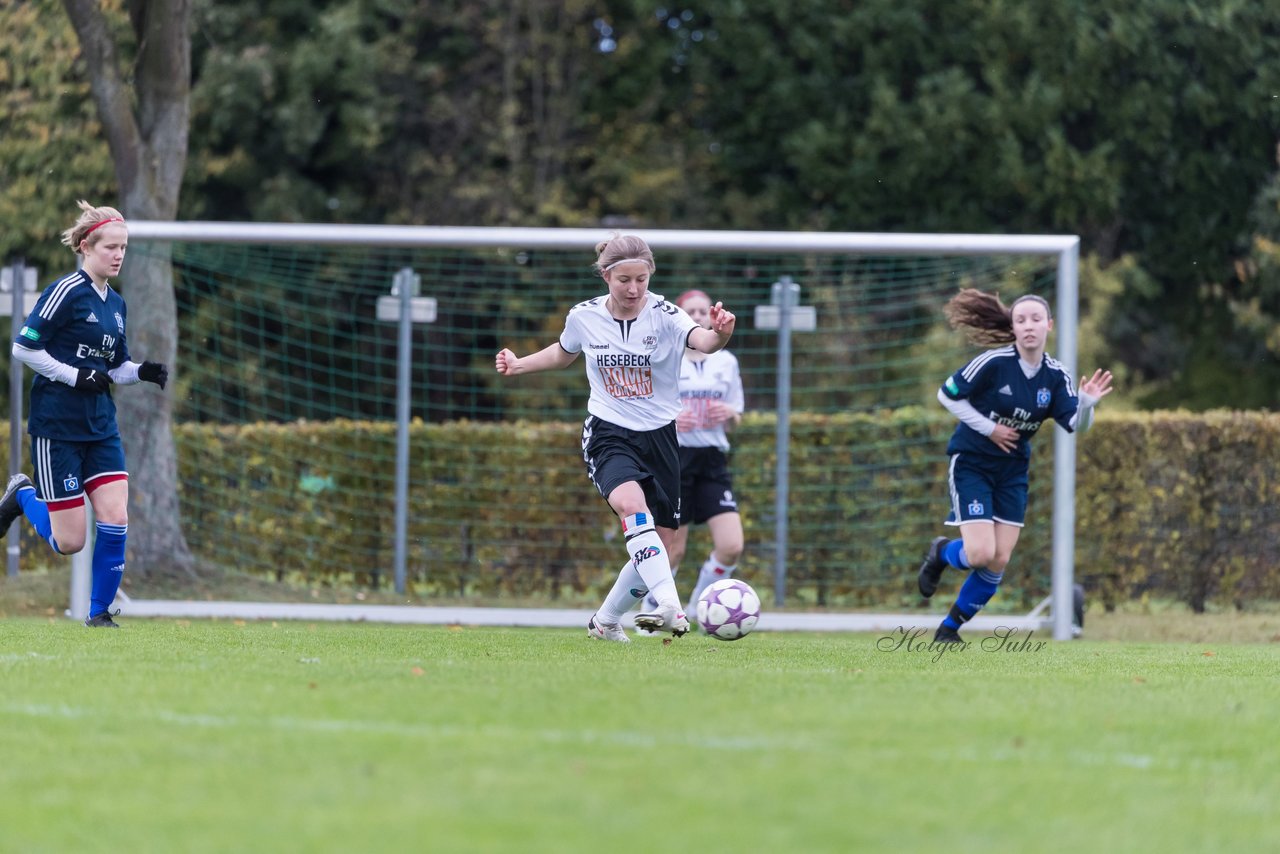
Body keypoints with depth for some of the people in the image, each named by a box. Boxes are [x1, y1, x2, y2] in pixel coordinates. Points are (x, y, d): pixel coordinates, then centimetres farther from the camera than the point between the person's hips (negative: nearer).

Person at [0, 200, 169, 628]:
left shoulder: (116, 304, 10)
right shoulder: (67, 292, -13)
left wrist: (142, 372, -2)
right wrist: (75, 376, -18)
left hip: (100, 427, 7)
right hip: (57, 427, -7)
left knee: (115, 520, -7)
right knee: (69, 541, -4)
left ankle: (99, 612, 7)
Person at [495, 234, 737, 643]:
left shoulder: (664, 315, -12)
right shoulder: (584, 317, -3)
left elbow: (703, 341, -35)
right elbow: (564, 353, 21)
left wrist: (720, 332, -56)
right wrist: (519, 365, 11)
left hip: (659, 437, 1)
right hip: (607, 435, -1)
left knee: (660, 548, 3)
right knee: (633, 505, -32)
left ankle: (606, 621, 27)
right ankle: (670, 608, -43)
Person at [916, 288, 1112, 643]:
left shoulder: (1055, 375, -5)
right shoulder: (994, 363, -18)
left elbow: (1076, 424, -11)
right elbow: (947, 395, -11)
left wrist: (1086, 404, -32)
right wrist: (989, 428, -16)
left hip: (1012, 470, 5)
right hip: (971, 464, -5)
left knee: (999, 562, 1)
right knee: (981, 554, -17)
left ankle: (950, 627, 20)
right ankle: (942, 553, 19)